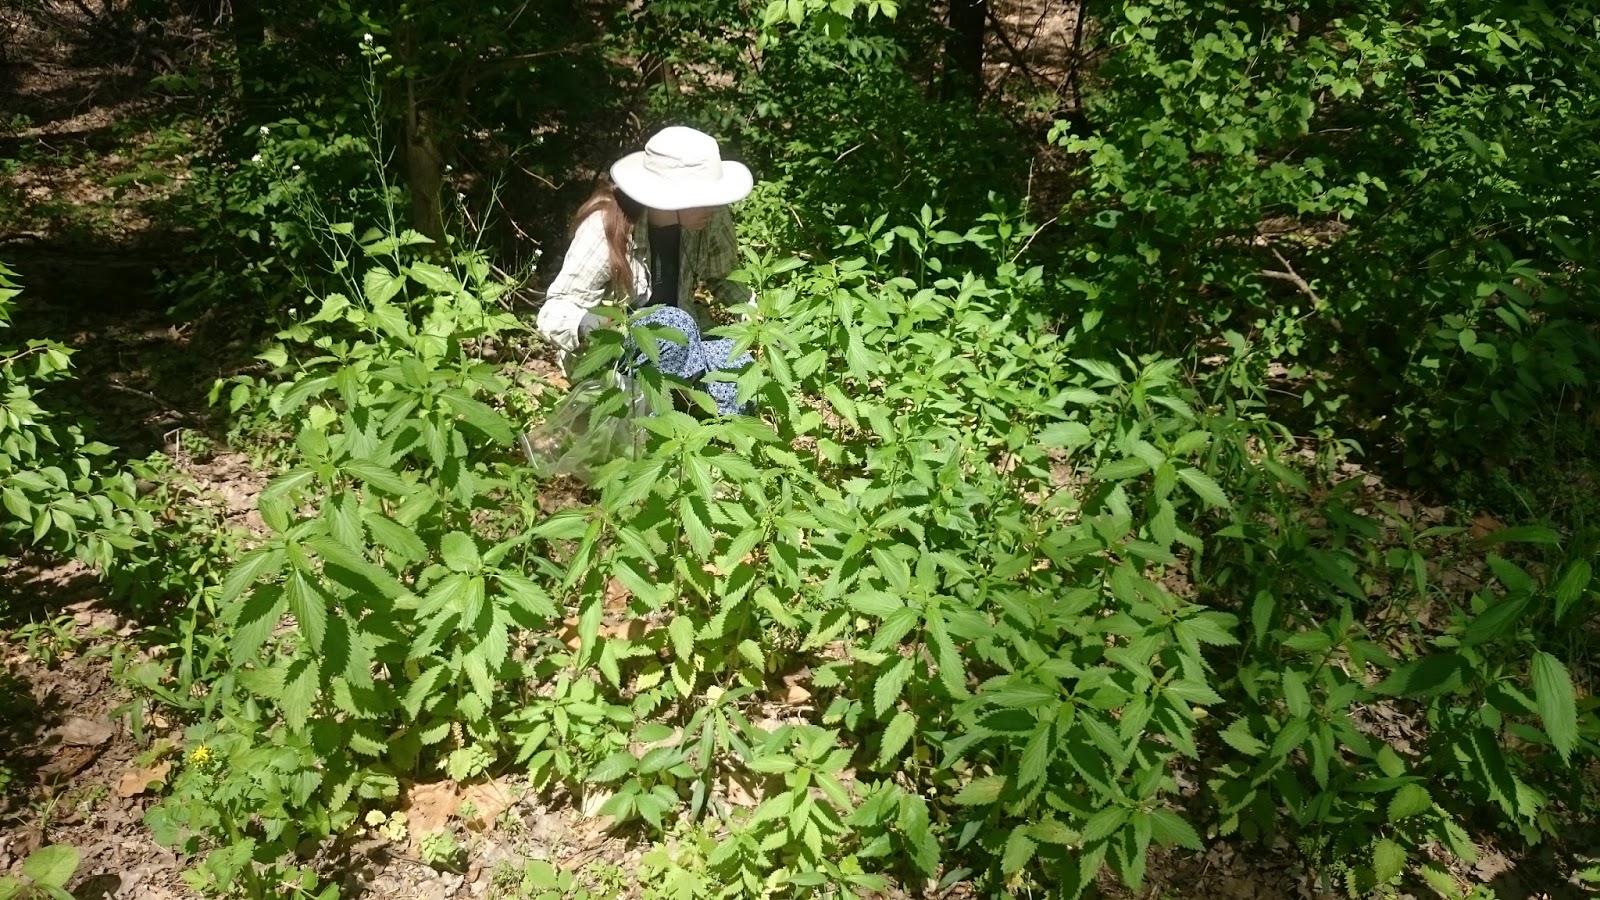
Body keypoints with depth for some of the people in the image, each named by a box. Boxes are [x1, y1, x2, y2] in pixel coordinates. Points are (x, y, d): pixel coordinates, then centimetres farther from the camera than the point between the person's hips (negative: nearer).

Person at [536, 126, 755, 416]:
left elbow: (722, 276, 4)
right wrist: (585, 325, -47)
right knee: (676, 325, -35)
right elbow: (554, 310, -23)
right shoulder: (606, 228, -25)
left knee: (737, 364, -28)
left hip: (677, 344, 4)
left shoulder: (711, 219, -13)